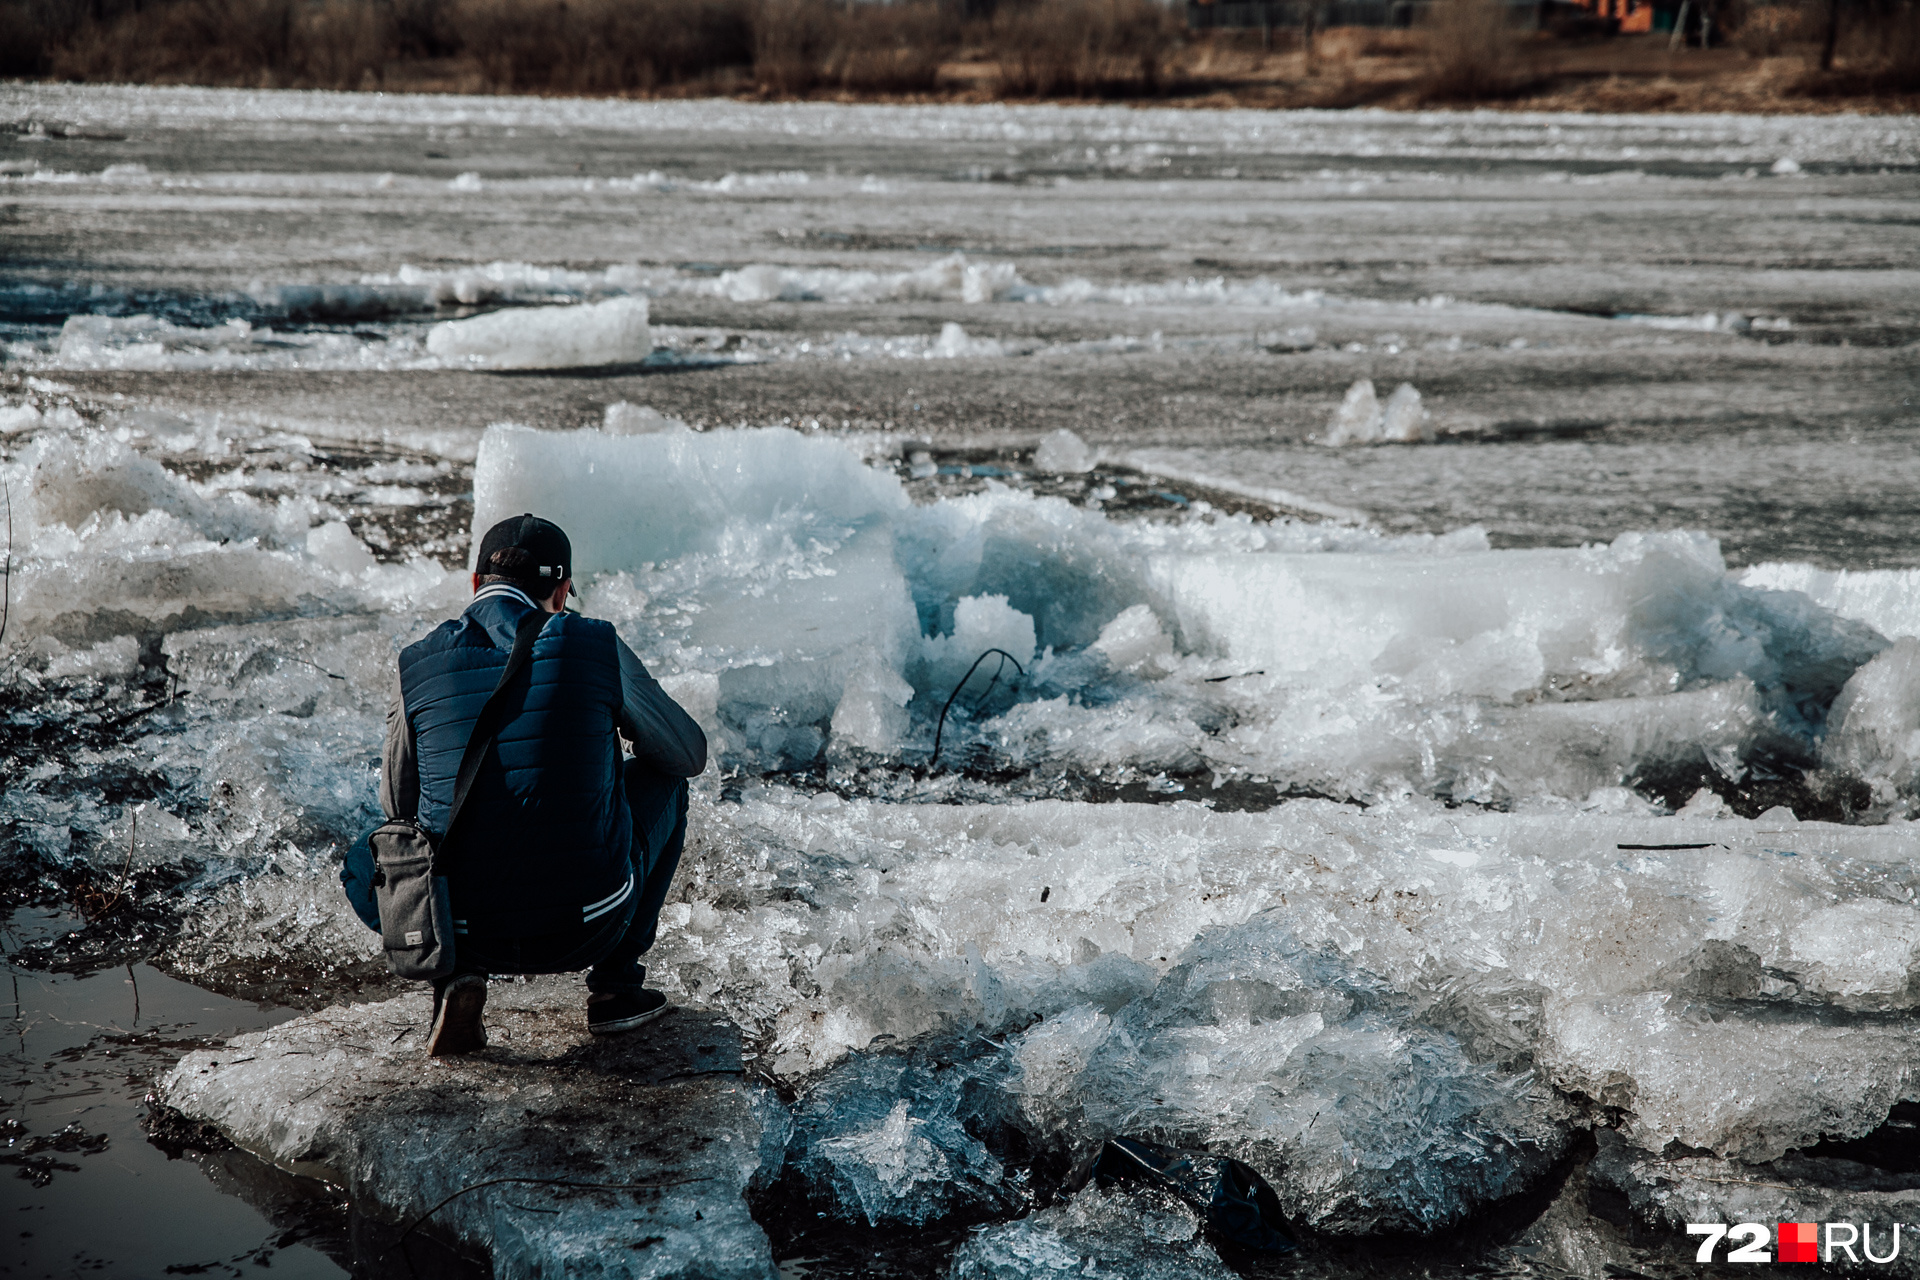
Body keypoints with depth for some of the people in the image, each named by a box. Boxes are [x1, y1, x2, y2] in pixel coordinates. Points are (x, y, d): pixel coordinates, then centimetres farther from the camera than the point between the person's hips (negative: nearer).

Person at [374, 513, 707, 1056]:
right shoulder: (595, 646, -6)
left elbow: (397, 803, 14)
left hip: (468, 931, 2)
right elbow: (690, 755, 9)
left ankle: (457, 974, 10)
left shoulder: (417, 666, -1)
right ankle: (616, 982, 19)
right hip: (588, 927, -2)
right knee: (663, 780, 24)